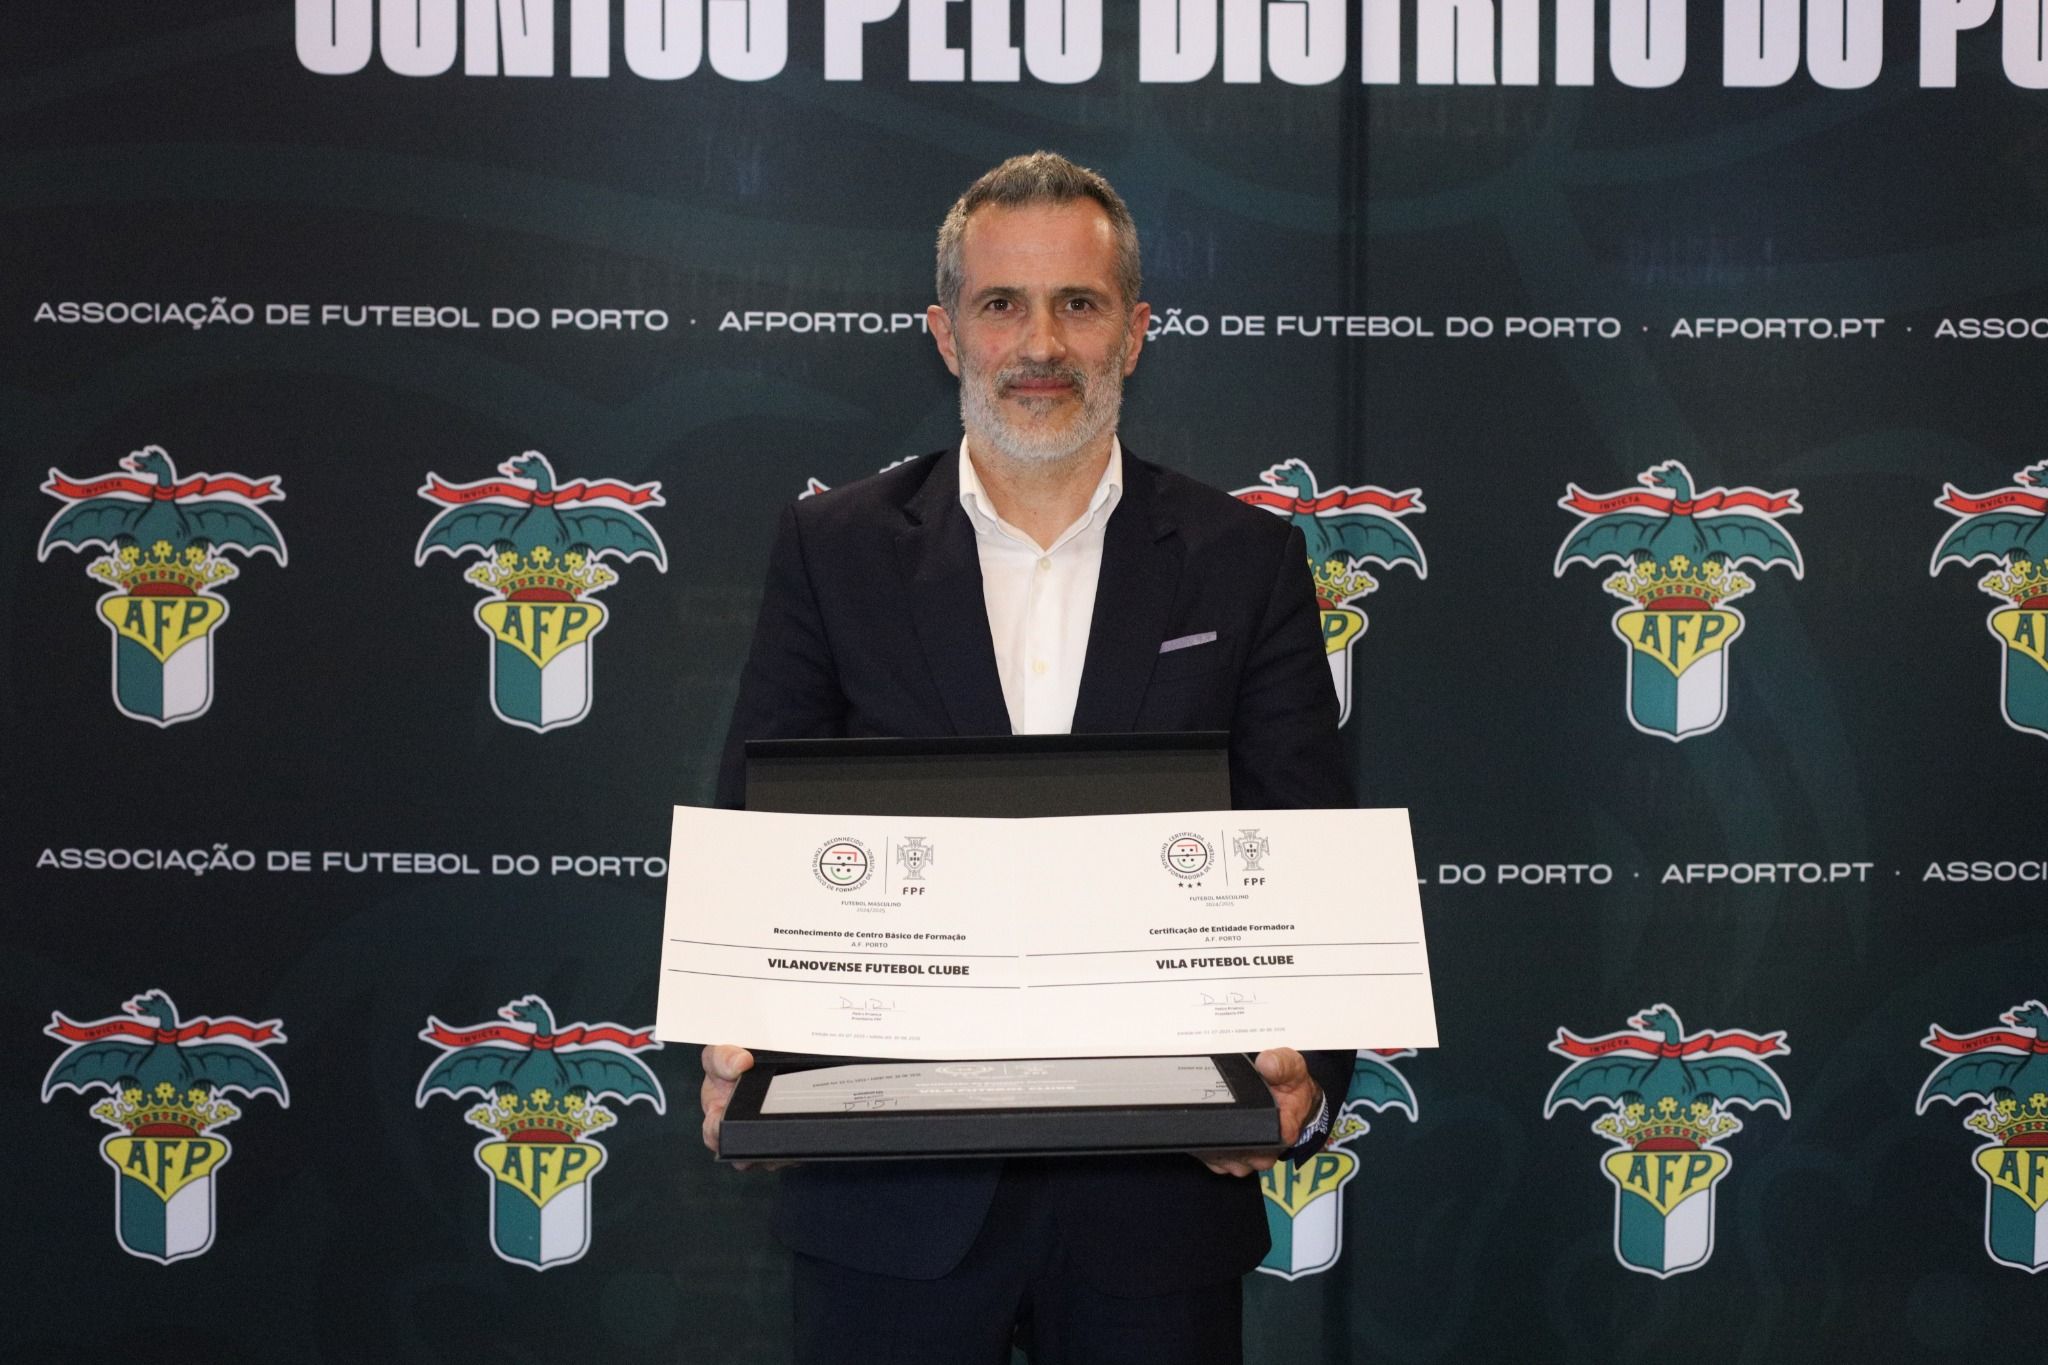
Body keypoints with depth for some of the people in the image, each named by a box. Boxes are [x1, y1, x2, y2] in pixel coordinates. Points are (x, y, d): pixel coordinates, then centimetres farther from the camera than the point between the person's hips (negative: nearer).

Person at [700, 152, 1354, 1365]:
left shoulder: (1247, 561, 3)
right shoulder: (835, 549, 4)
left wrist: (1304, 1077, -17)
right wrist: (740, 1049, -16)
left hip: (1160, 1187, 0)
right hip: (891, 1193, 0)